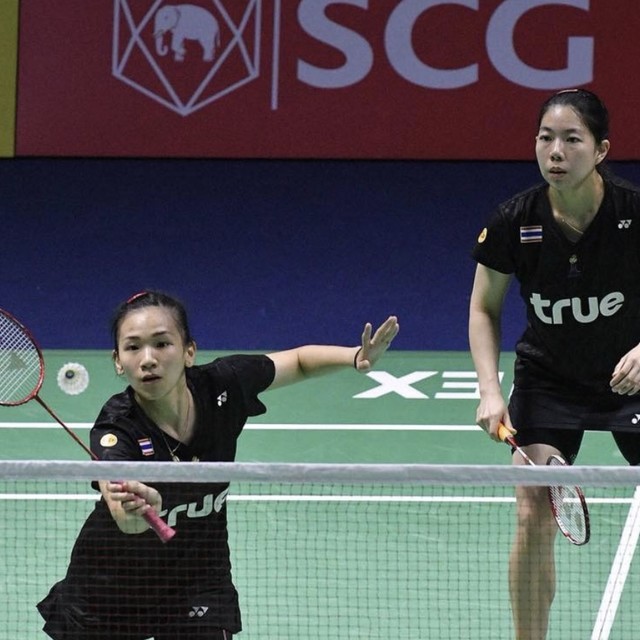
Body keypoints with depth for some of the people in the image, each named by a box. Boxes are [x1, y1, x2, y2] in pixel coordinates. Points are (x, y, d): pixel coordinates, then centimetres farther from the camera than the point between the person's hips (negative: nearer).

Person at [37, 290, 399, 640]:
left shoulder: (220, 387, -20)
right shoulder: (116, 430, -32)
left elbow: (298, 360, 0)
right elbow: (124, 518, -51)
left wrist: (357, 357, -18)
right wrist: (132, 512, -74)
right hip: (110, 582, -2)